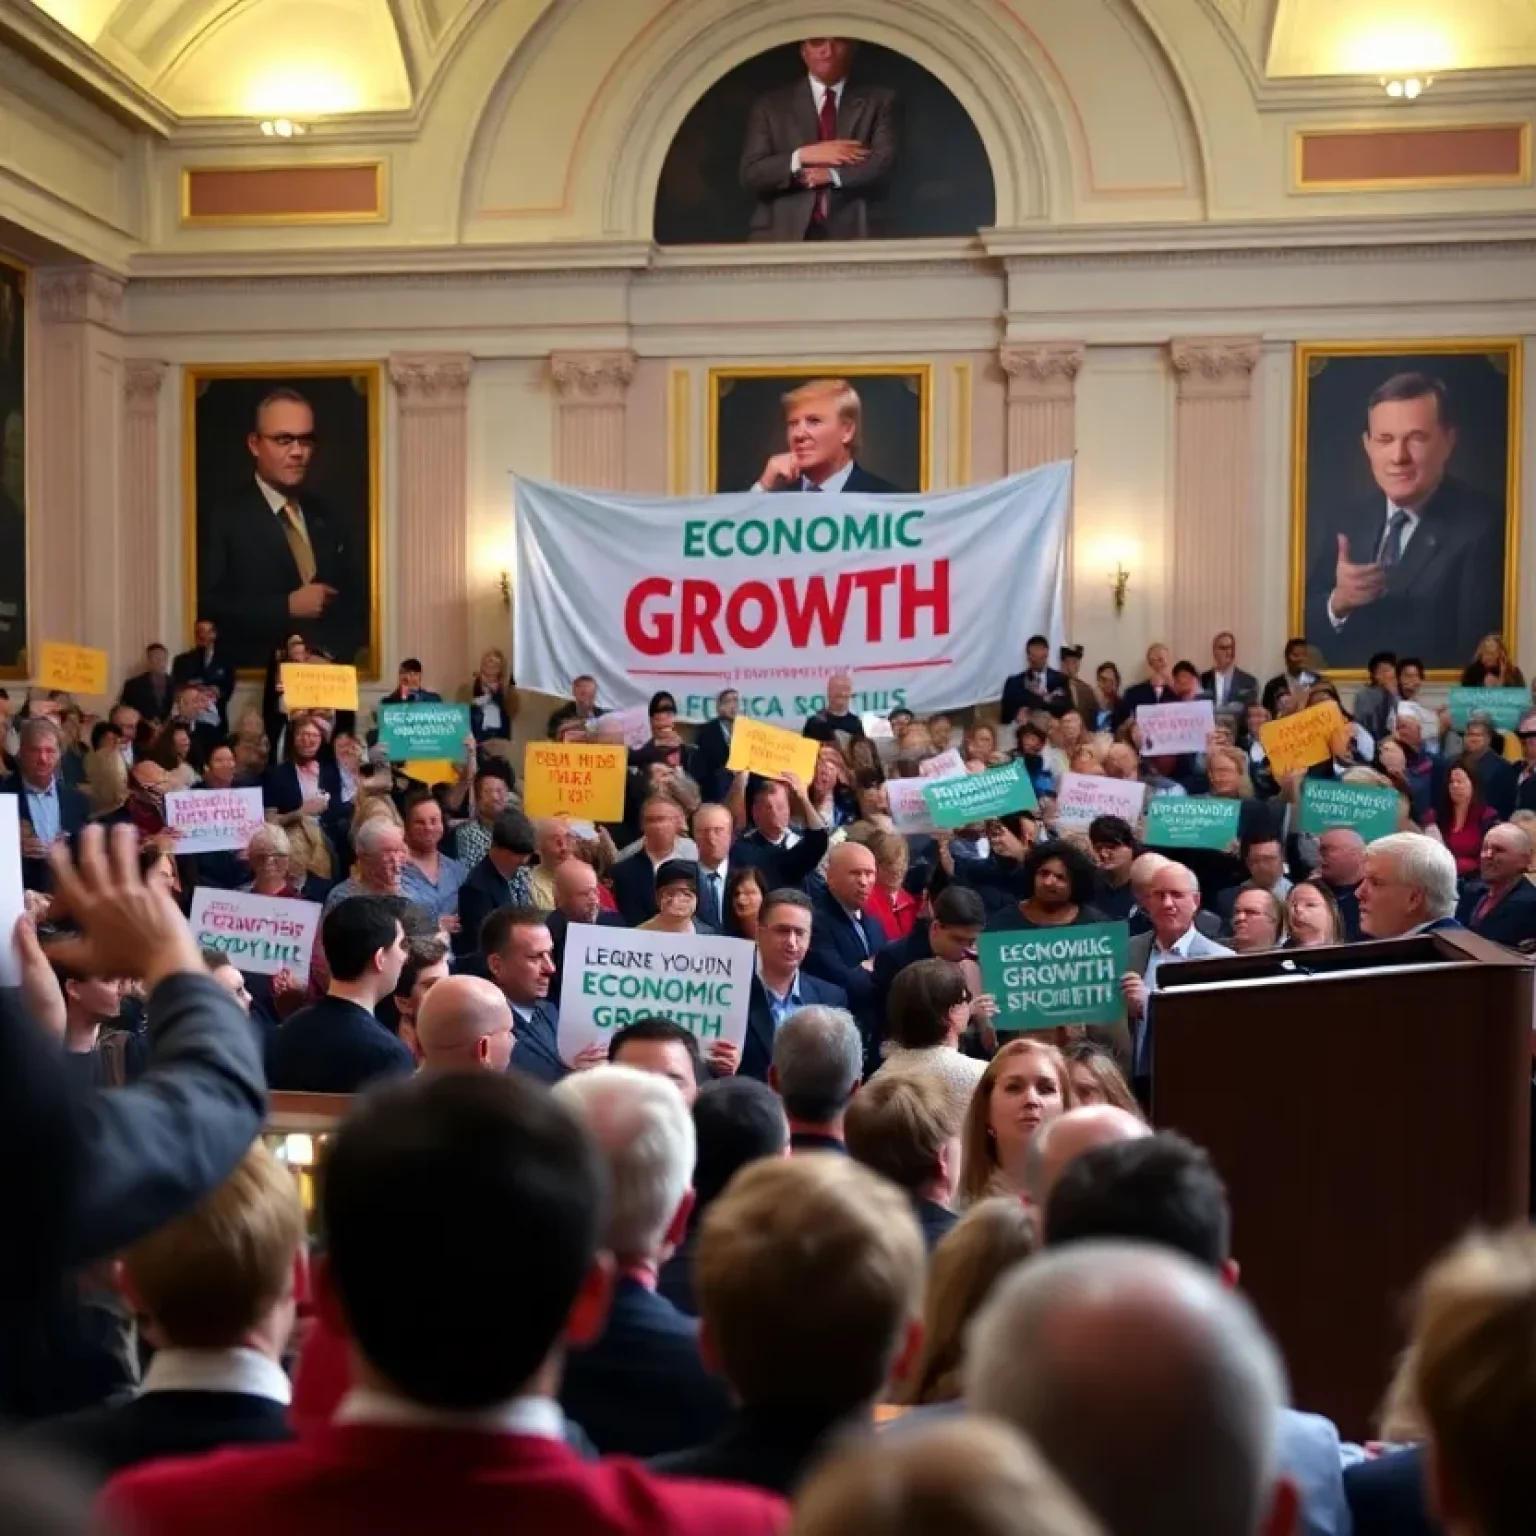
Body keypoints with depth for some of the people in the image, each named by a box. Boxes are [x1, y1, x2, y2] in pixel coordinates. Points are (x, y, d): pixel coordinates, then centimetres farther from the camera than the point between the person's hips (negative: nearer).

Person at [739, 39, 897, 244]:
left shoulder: (879, 100, 12)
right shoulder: (770, 105, 12)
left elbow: (883, 164, 0)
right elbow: (750, 174, 3)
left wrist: (830, 175, -7)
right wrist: (802, 156, -9)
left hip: (854, 233, 0)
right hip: (784, 234, 0)